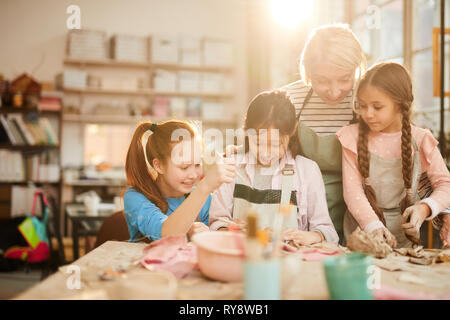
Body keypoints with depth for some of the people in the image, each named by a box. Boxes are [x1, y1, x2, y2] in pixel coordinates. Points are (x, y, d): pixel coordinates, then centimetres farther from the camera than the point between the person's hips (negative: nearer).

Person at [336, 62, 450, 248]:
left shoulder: (420, 140, 1)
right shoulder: (353, 136, 0)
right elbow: (352, 190, -7)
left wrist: (425, 208, -14)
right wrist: (372, 225, -22)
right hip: (361, 233, -1)